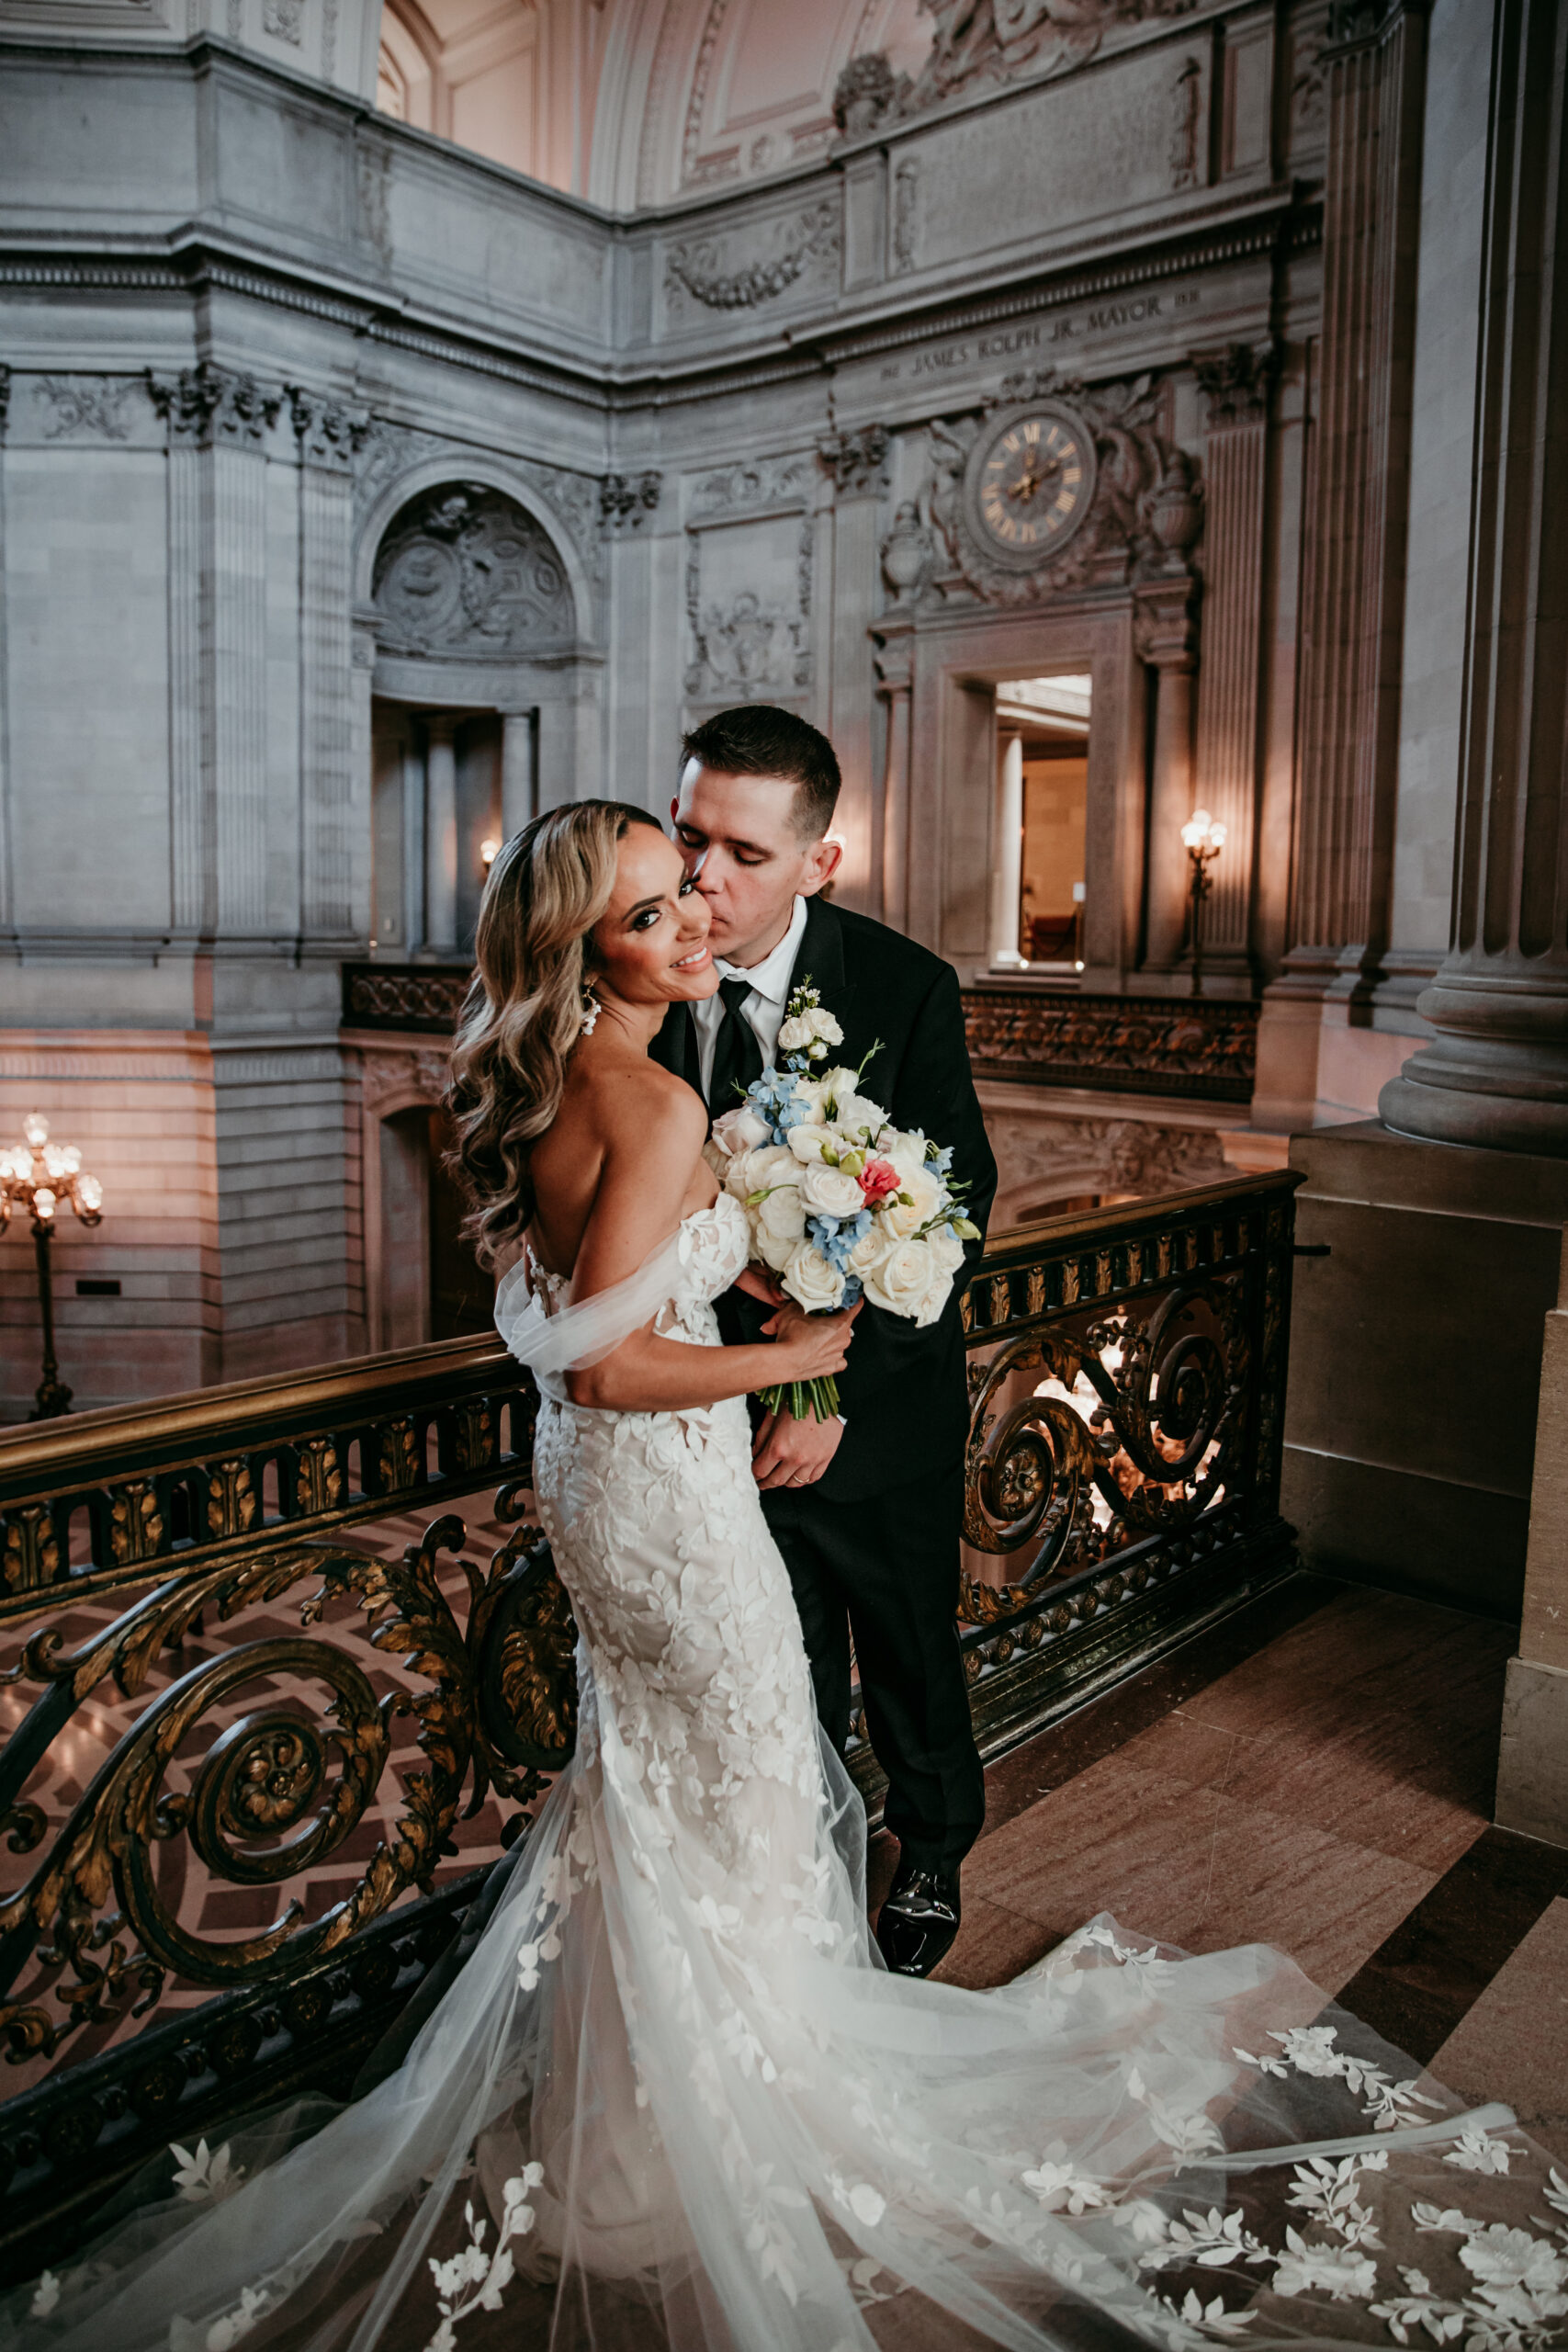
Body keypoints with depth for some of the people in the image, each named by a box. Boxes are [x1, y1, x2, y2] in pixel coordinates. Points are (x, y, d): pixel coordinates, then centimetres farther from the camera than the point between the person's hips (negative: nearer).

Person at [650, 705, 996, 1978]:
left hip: (880, 1409, -1)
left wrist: (834, 1390, -22)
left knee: (912, 1657, 21)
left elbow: (954, 1214, -16)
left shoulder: (907, 990, -19)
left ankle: (933, 1860, 50)